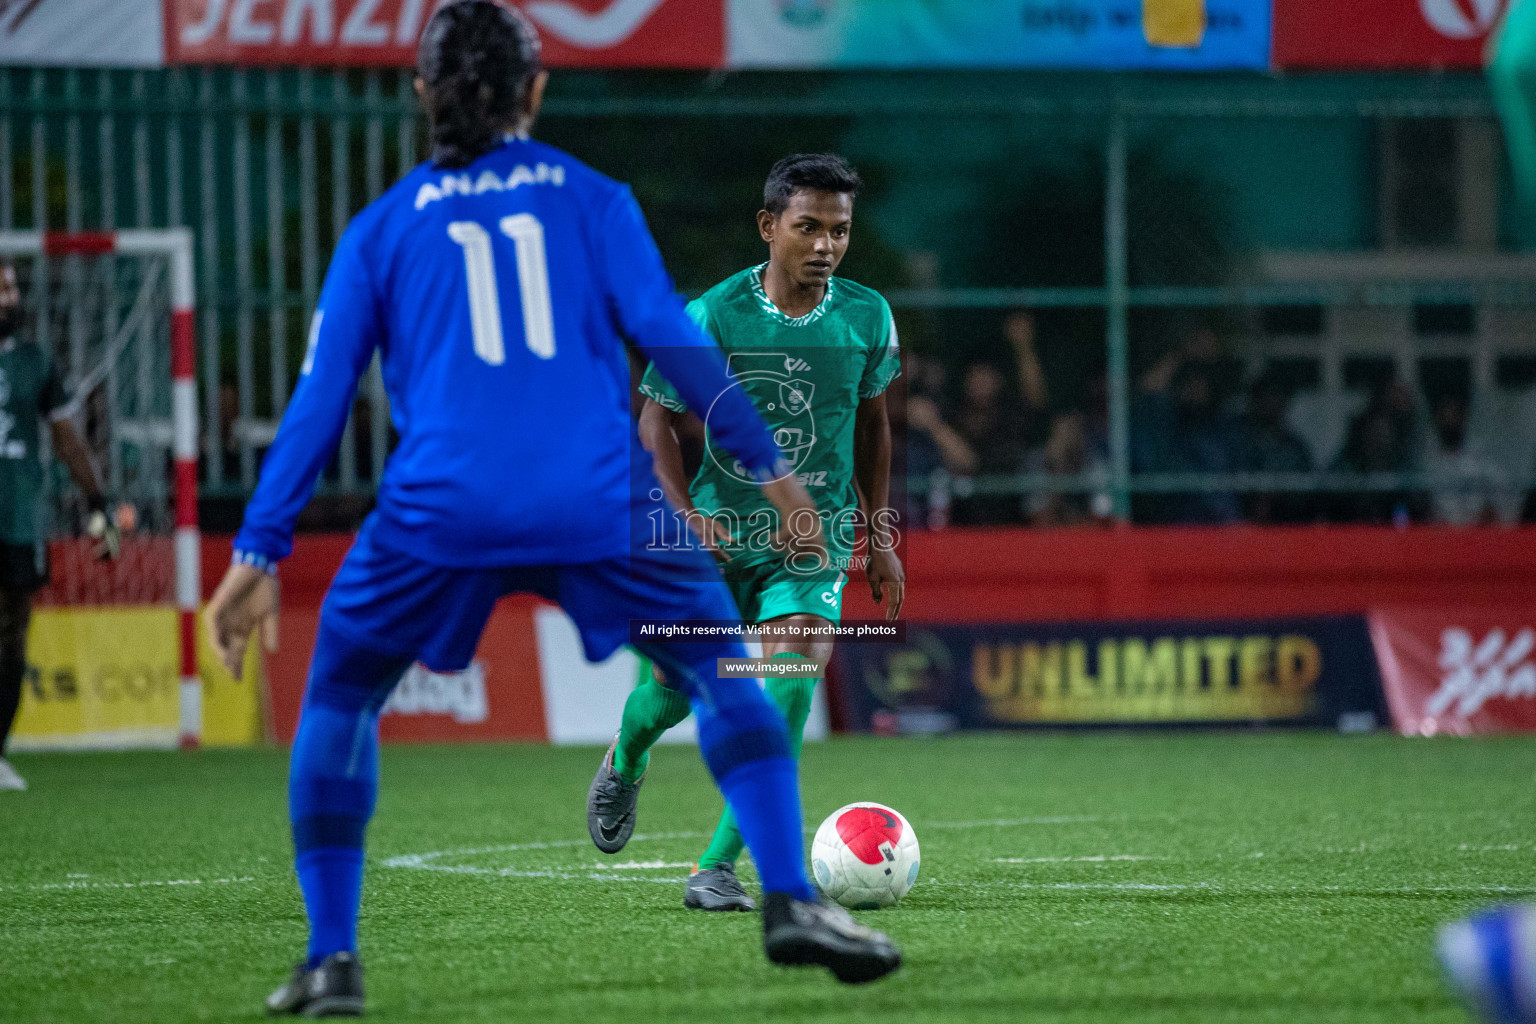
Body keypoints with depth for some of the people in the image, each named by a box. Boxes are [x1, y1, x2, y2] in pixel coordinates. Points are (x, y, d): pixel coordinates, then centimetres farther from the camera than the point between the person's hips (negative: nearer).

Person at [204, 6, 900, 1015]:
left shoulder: (382, 228, 15)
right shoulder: (592, 200, 14)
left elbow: (320, 397, 9)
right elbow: (672, 338, 3)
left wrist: (258, 554, 8)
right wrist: (768, 465, 6)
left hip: (442, 510, 0)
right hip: (600, 503, 0)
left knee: (338, 699, 19)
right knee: (720, 673, 15)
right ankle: (792, 900, 0)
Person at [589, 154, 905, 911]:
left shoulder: (867, 318, -3)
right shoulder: (713, 318, -13)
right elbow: (657, 418, -2)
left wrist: (878, 539, 13)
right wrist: (687, 514, -16)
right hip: (720, 531, -1)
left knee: (789, 686, -19)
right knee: (678, 683, 5)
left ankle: (717, 869, -14)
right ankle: (625, 763, 44)